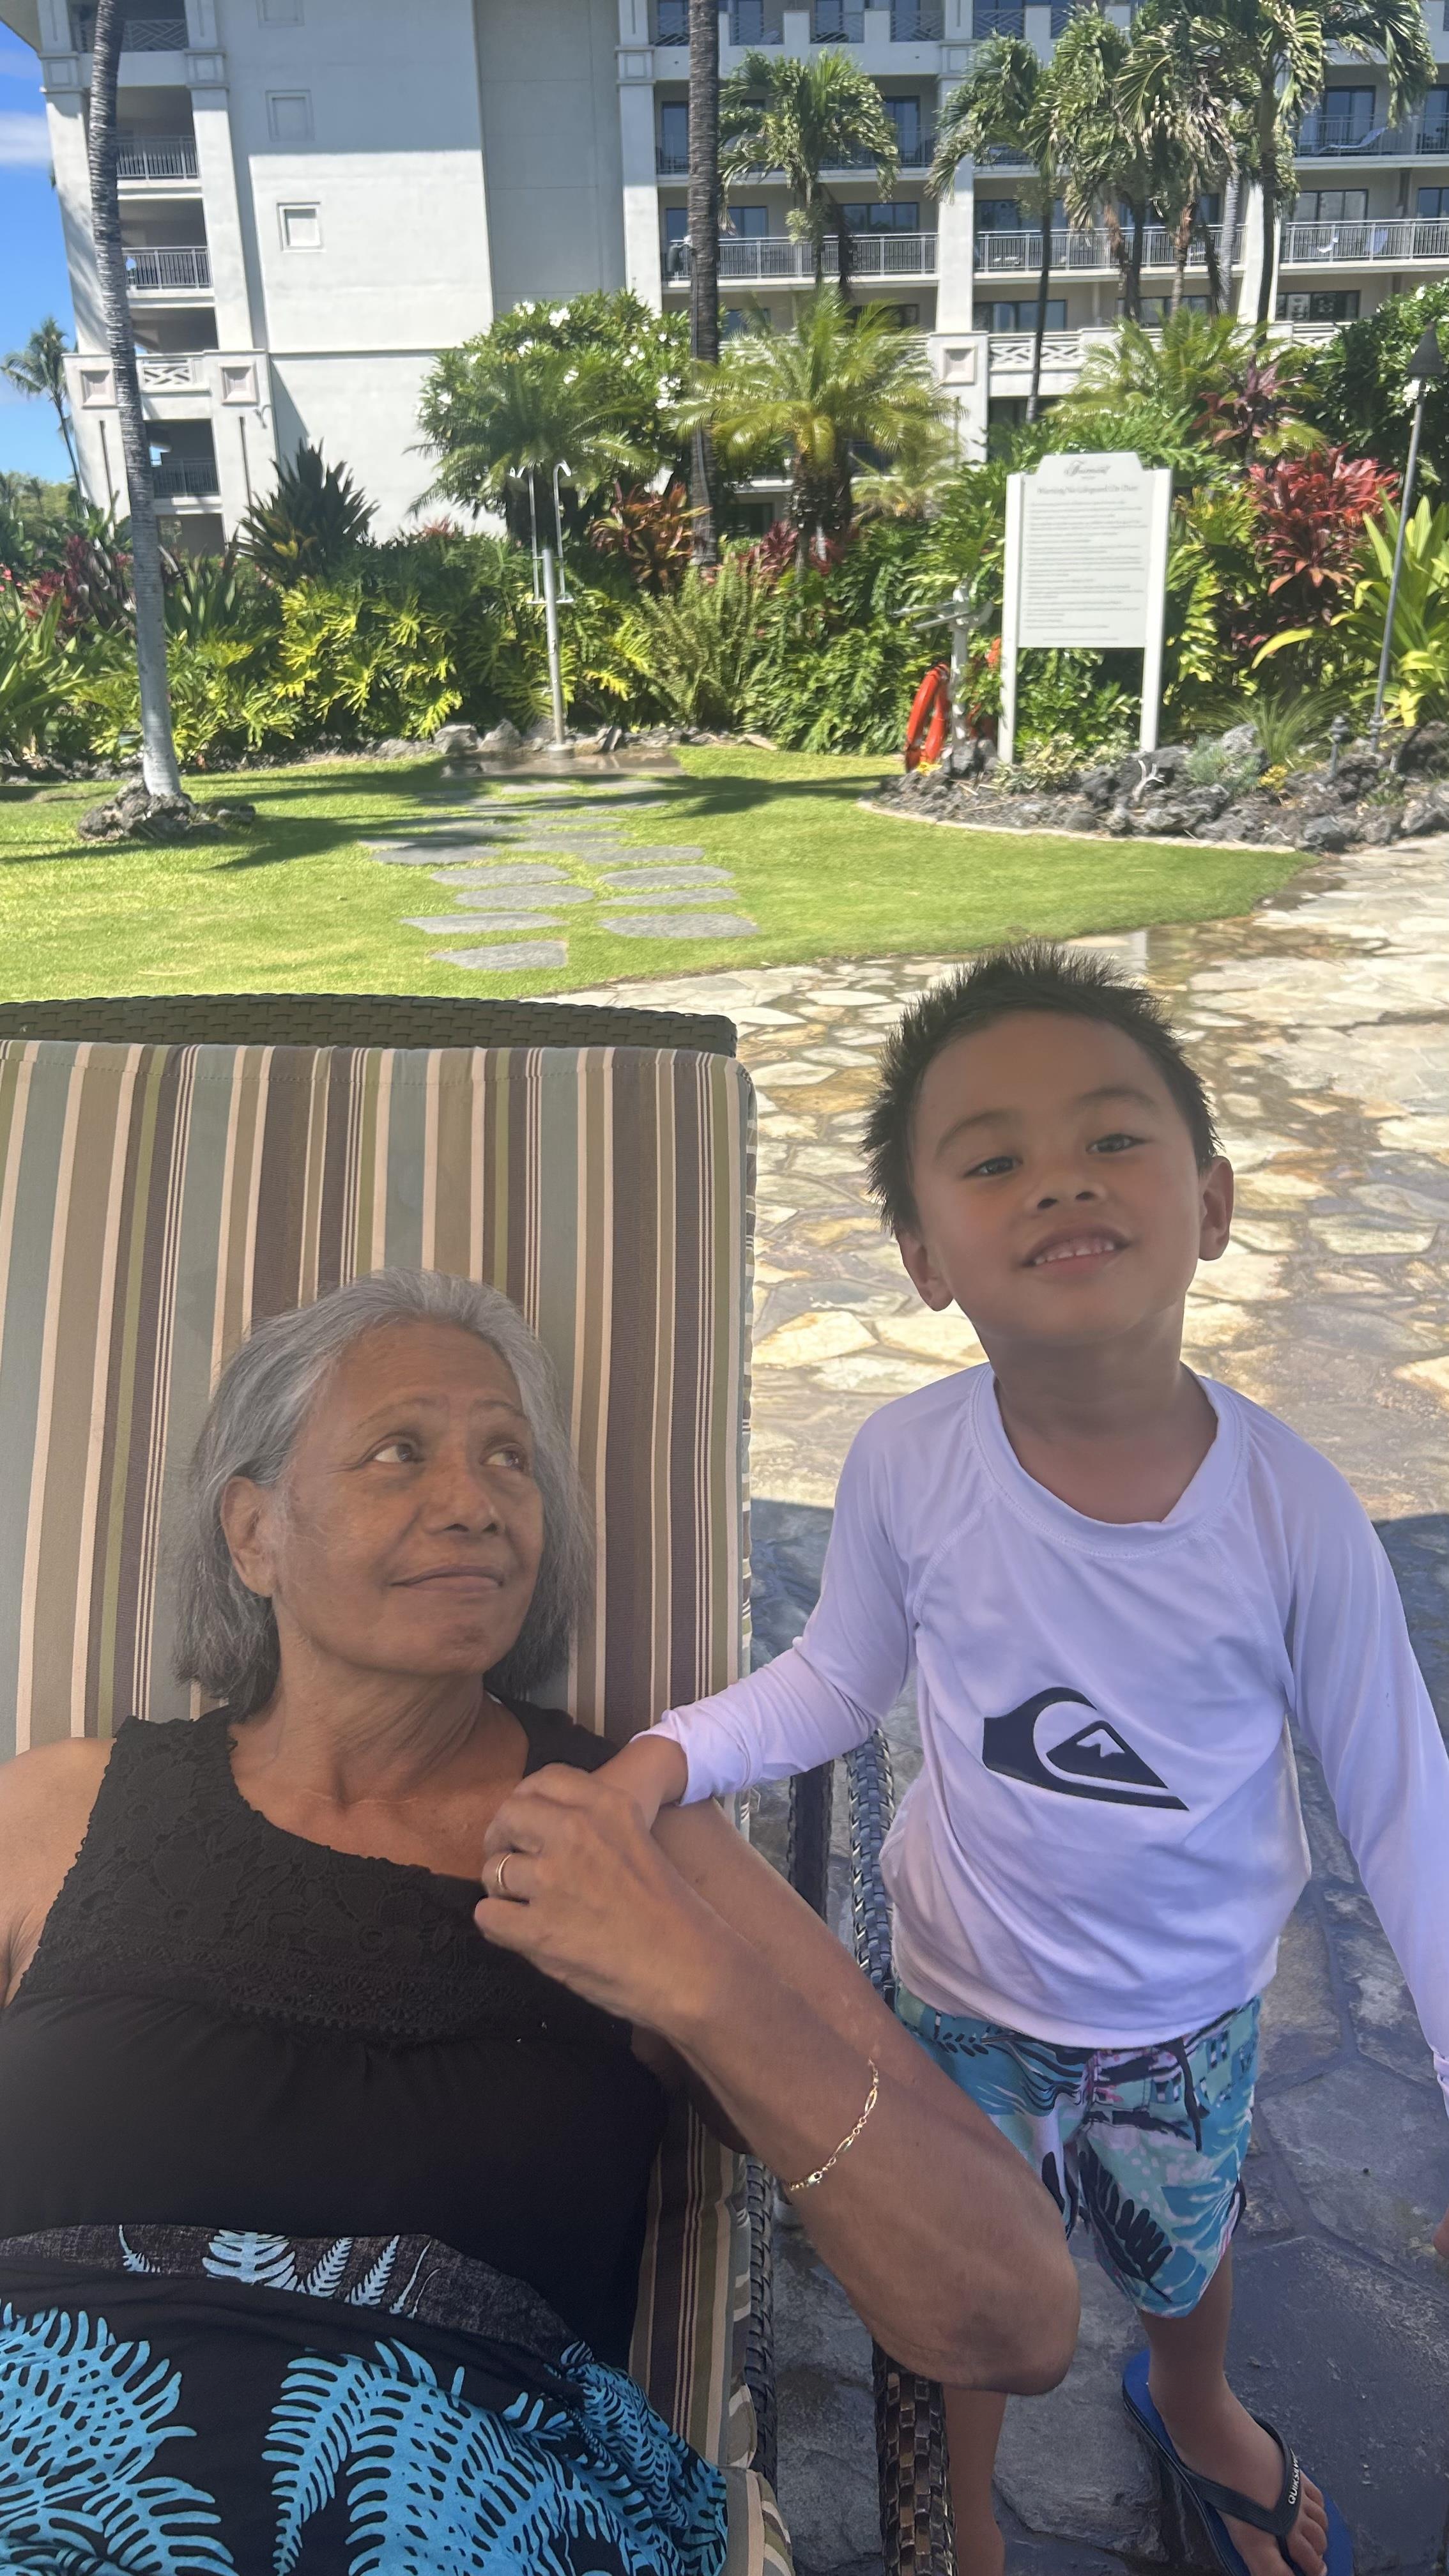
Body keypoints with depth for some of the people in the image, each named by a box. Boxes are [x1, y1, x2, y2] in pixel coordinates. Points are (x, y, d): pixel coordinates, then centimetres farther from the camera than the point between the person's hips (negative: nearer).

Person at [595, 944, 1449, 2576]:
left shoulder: (1290, 1506, -27)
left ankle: (1193, 2411, 69)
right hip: (967, 1996, 0)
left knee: (1182, 2251, 31)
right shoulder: (908, 1466, -27)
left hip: (1193, 2011, 1)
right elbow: (841, 1682, -8)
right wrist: (667, 1756, -24)